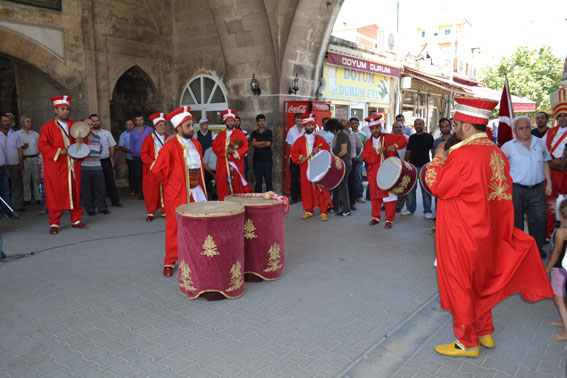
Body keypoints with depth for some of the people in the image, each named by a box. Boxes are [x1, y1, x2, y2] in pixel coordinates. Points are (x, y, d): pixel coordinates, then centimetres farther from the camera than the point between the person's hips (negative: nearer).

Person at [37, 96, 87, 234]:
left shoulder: (73, 125, 11)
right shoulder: (48, 127, -1)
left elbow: (82, 138, 16)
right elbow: (41, 145, -7)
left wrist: (80, 142, -8)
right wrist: (59, 151, -18)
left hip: (72, 165, 4)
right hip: (56, 167, -4)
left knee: (75, 192, 7)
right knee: (56, 194, -1)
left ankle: (76, 220, 16)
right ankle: (54, 224, 7)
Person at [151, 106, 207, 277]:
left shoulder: (196, 144, 8)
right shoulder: (170, 146, -12)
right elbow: (157, 170, -12)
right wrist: (170, 183, -2)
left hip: (196, 193, 6)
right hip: (177, 195, -5)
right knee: (175, 229, 3)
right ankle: (169, 263, 16)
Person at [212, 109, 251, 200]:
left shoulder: (240, 133, 7)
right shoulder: (220, 135, 15)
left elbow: (245, 147, -2)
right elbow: (214, 147, 6)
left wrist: (234, 151, -16)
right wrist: (225, 150, -9)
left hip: (236, 164, -2)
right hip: (223, 165, 2)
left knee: (237, 185, -4)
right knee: (224, 186, -2)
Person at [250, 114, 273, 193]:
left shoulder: (269, 132, 6)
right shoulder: (254, 133, 13)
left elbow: (268, 144, -8)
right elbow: (253, 143, -4)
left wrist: (257, 144, 0)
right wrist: (264, 142, -7)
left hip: (267, 160, -2)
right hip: (257, 160, 2)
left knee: (268, 180, -3)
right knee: (258, 181, 5)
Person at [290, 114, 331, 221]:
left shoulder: (319, 138, 8)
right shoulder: (299, 140, 9)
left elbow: (327, 149, 6)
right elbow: (293, 152, 9)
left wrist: (319, 150, -12)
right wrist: (300, 157, -8)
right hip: (305, 169, 1)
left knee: (321, 190, -4)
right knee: (306, 189, 4)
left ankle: (323, 212, 2)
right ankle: (308, 211, 17)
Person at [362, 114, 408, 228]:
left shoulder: (389, 137, 1)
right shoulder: (368, 143, 8)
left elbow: (404, 140, -2)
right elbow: (366, 158, -2)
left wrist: (395, 146, -18)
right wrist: (377, 152, -15)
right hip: (374, 174, 3)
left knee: (389, 196, -2)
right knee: (375, 196, 10)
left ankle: (389, 219, 7)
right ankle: (376, 217, 24)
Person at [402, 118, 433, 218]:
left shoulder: (428, 137, 2)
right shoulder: (412, 137, 13)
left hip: (424, 167, -4)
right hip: (412, 166, 4)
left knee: (425, 190, 0)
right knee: (410, 189, 6)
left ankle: (427, 211, 8)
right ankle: (410, 209, 18)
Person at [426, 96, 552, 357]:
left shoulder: (464, 154, -24)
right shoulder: (496, 152, 3)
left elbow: (437, 187, -16)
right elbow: (503, 192, 12)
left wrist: (439, 159, -4)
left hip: (461, 236, -9)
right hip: (485, 232, 9)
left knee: (460, 286, 7)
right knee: (479, 282, 23)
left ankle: (467, 343, 23)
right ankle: (485, 333, 38)